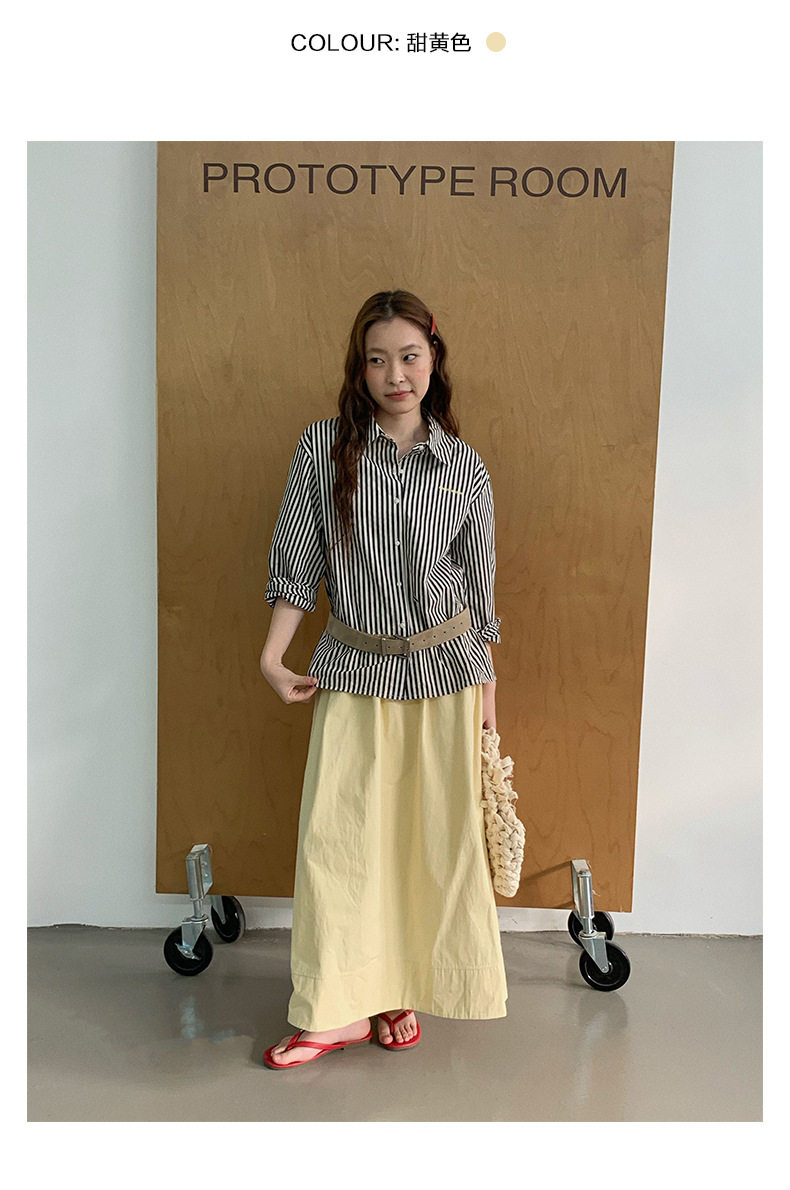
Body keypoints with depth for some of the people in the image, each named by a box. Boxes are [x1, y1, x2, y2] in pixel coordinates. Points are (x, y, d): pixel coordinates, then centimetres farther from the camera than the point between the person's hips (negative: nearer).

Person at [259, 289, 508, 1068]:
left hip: (444, 670, 1)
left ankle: (403, 988, 29)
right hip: (353, 671, 0)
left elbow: (478, 587, 6)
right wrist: (272, 656, -8)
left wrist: (486, 689, 7)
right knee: (337, 835, 1)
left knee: (435, 836, 7)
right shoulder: (322, 448, -2)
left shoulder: (465, 466, 0)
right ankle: (342, 1010, 18)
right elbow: (295, 563, 0)